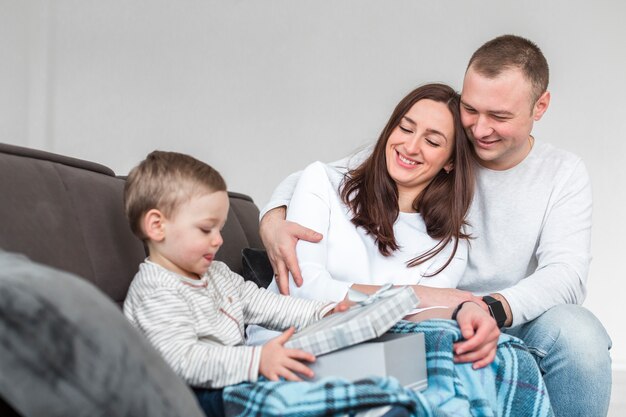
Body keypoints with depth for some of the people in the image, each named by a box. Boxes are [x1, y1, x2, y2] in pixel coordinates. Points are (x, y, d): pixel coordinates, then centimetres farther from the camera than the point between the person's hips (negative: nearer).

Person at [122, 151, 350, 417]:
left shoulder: (215, 272, 16)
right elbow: (183, 361, -28)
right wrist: (256, 360, -36)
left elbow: (261, 303, 21)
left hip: (235, 373, 10)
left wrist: (322, 313, 9)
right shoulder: (157, 293, -17)